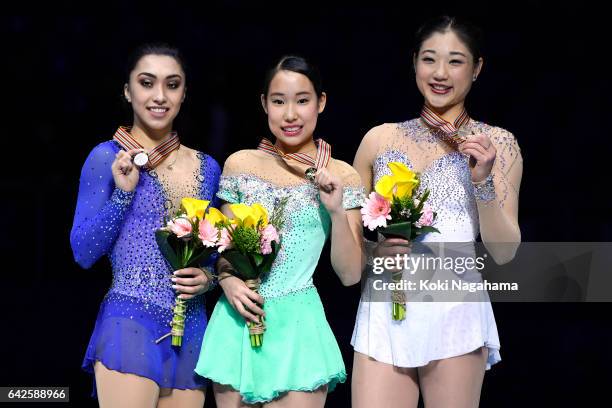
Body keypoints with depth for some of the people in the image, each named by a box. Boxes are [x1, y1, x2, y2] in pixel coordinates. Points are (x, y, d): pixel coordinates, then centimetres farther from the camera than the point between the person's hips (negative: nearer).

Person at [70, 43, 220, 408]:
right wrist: (123, 192, -15)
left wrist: (208, 278, -2)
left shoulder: (207, 168, 11)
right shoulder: (108, 157, -3)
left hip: (190, 332, 5)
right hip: (130, 324, -5)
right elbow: (83, 253, -5)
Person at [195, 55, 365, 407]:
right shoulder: (241, 165, 4)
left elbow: (350, 275, -2)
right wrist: (227, 280, -7)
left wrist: (338, 211, -15)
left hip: (296, 326, -2)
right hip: (237, 323, 2)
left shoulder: (342, 178, -2)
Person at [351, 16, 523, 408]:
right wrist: (373, 251, -6)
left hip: (454, 313, -1)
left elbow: (504, 252, 0)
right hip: (383, 314, 2)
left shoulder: (495, 143, 3)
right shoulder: (380, 139, 9)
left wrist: (483, 181, -13)